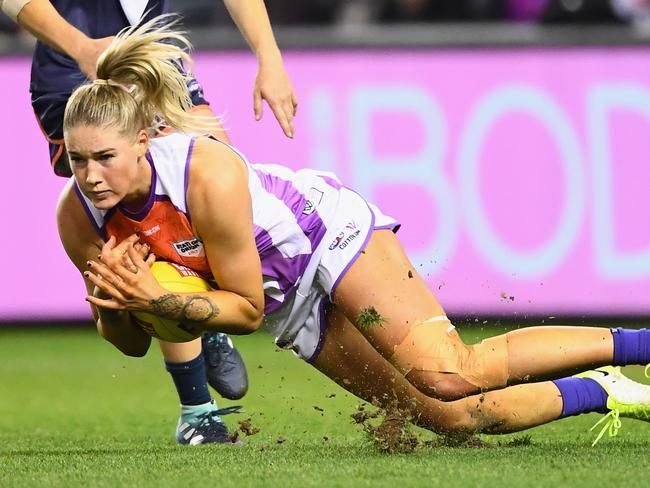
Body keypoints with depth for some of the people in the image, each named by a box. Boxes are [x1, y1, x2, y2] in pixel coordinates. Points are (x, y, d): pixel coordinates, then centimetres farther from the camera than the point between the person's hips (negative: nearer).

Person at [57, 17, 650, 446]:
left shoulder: (208, 174, -34)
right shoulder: (78, 218, -18)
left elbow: (246, 309, -22)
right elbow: (131, 343, -5)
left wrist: (157, 298, -36)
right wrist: (116, 305, -27)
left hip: (327, 230, -5)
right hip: (292, 308, 5)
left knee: (451, 375, -23)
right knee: (448, 416, -5)